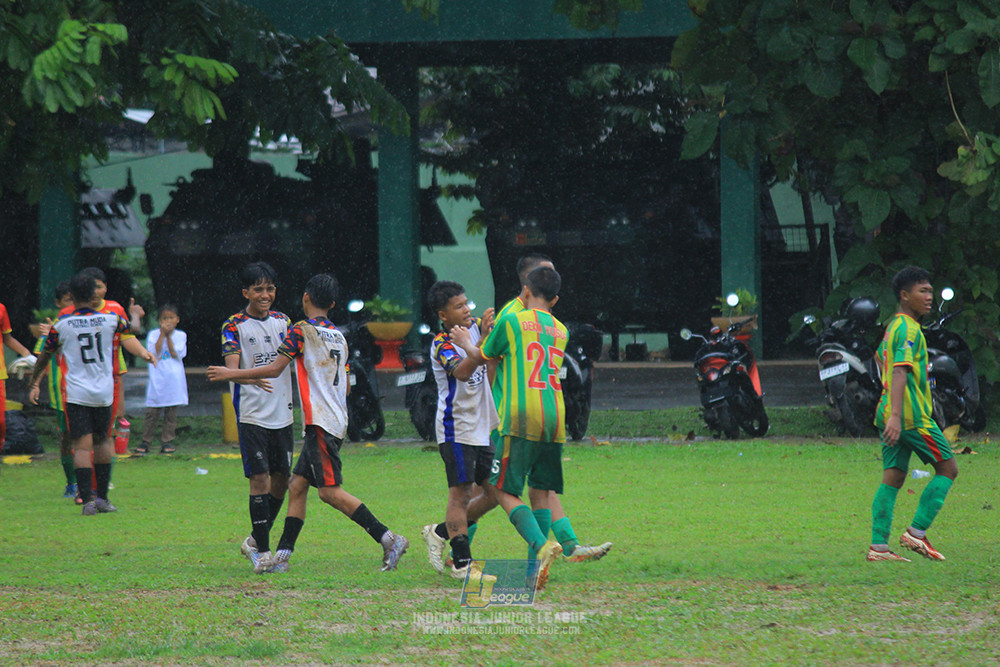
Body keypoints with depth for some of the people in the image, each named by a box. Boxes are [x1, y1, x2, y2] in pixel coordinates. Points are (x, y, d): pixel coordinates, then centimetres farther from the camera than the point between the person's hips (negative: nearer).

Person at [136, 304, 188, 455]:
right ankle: (145, 443, 3)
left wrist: (169, 336, -6)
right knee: (152, 413, -3)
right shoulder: (153, 335, 5)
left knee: (171, 413, 3)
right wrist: (162, 334, -9)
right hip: (157, 379, -1)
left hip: (174, 379, 1)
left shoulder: (180, 335, 7)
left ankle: (167, 442, 10)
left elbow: (177, 354, -5)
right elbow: (154, 353, -8)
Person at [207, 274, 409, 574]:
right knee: (297, 485, 10)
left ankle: (388, 539, -18)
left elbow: (274, 369, -12)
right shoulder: (338, 336, 15)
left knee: (330, 491, -12)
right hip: (336, 420, 9)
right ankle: (282, 556, 7)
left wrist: (231, 373, -3)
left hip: (320, 422, -9)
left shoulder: (302, 330, -8)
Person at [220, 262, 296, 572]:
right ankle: (262, 550, -4)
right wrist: (252, 377, -37)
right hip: (251, 415, -5)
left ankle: (255, 540, 26)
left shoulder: (283, 321, 11)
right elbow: (231, 368, -16)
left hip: (282, 414, 5)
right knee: (260, 479, -10)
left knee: (281, 480, 8)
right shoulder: (235, 326, -5)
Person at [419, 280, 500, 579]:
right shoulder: (441, 345, -14)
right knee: (461, 493, -8)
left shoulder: (475, 327, 7)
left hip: (483, 428, 8)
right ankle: (461, 561, -6)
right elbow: (462, 372, -31)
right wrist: (483, 339, -40)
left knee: (494, 493, 8)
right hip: (457, 428, -8)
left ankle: (441, 532, 21)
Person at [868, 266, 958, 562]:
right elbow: (900, 371, -24)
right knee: (947, 469, 1)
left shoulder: (893, 327, 16)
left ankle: (878, 546, 0)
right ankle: (917, 532, -5)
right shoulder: (909, 329, -14)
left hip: (890, 415, 9)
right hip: (912, 416, -9)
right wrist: (896, 416, -34)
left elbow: (881, 360, 33)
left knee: (893, 478, 6)